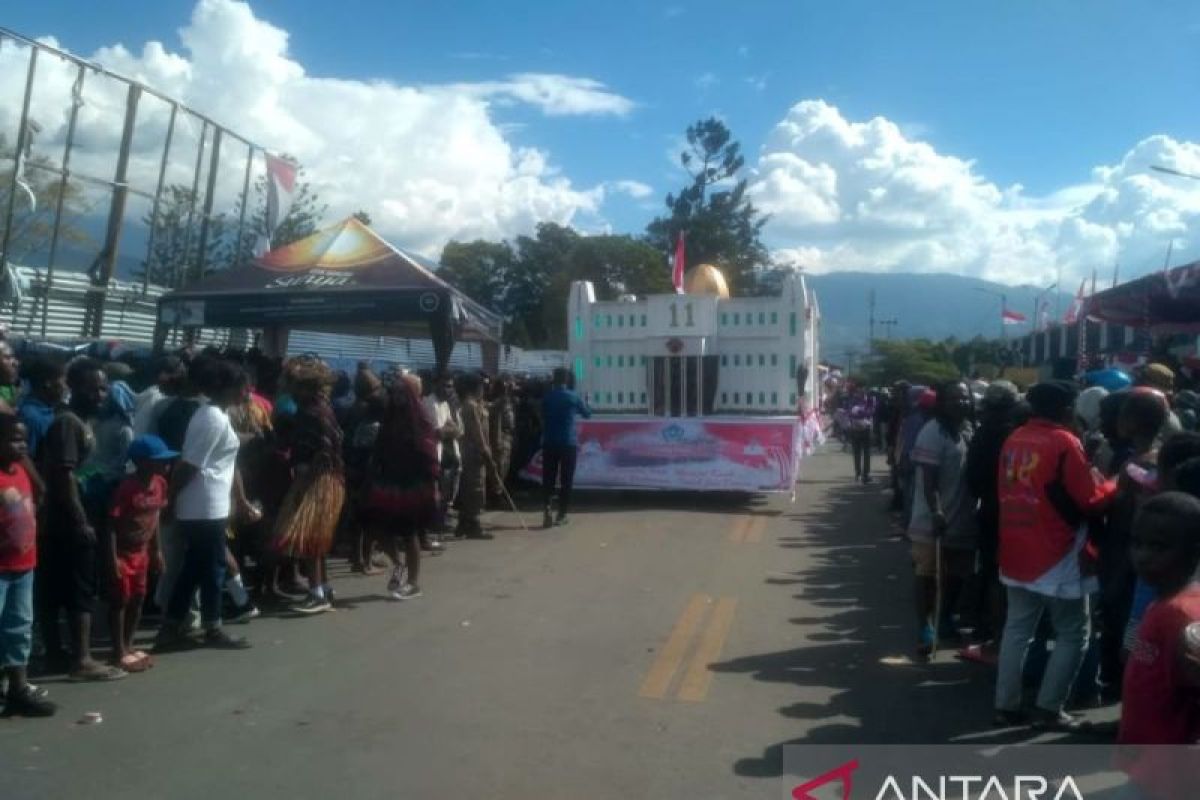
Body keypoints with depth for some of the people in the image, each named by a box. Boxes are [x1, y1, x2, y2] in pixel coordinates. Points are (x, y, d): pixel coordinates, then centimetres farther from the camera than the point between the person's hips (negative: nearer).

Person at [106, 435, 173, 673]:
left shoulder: (160, 484, -1)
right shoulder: (127, 487, -23)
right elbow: (112, 524, -21)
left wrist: (157, 550, 11)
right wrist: (113, 558, -22)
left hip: (142, 551, 7)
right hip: (123, 553, -7)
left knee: (138, 599, 14)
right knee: (120, 601, 2)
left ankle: (128, 646, 27)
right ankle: (119, 653, 12)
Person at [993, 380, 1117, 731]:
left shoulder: (1014, 440, 7)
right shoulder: (1064, 442, -14)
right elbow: (1089, 499, -13)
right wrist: (1113, 484, 4)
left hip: (1017, 554, 7)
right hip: (1057, 557, -7)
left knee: (1017, 629, 12)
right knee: (1072, 634, 7)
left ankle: (1006, 705, 15)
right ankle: (1048, 708, 7)